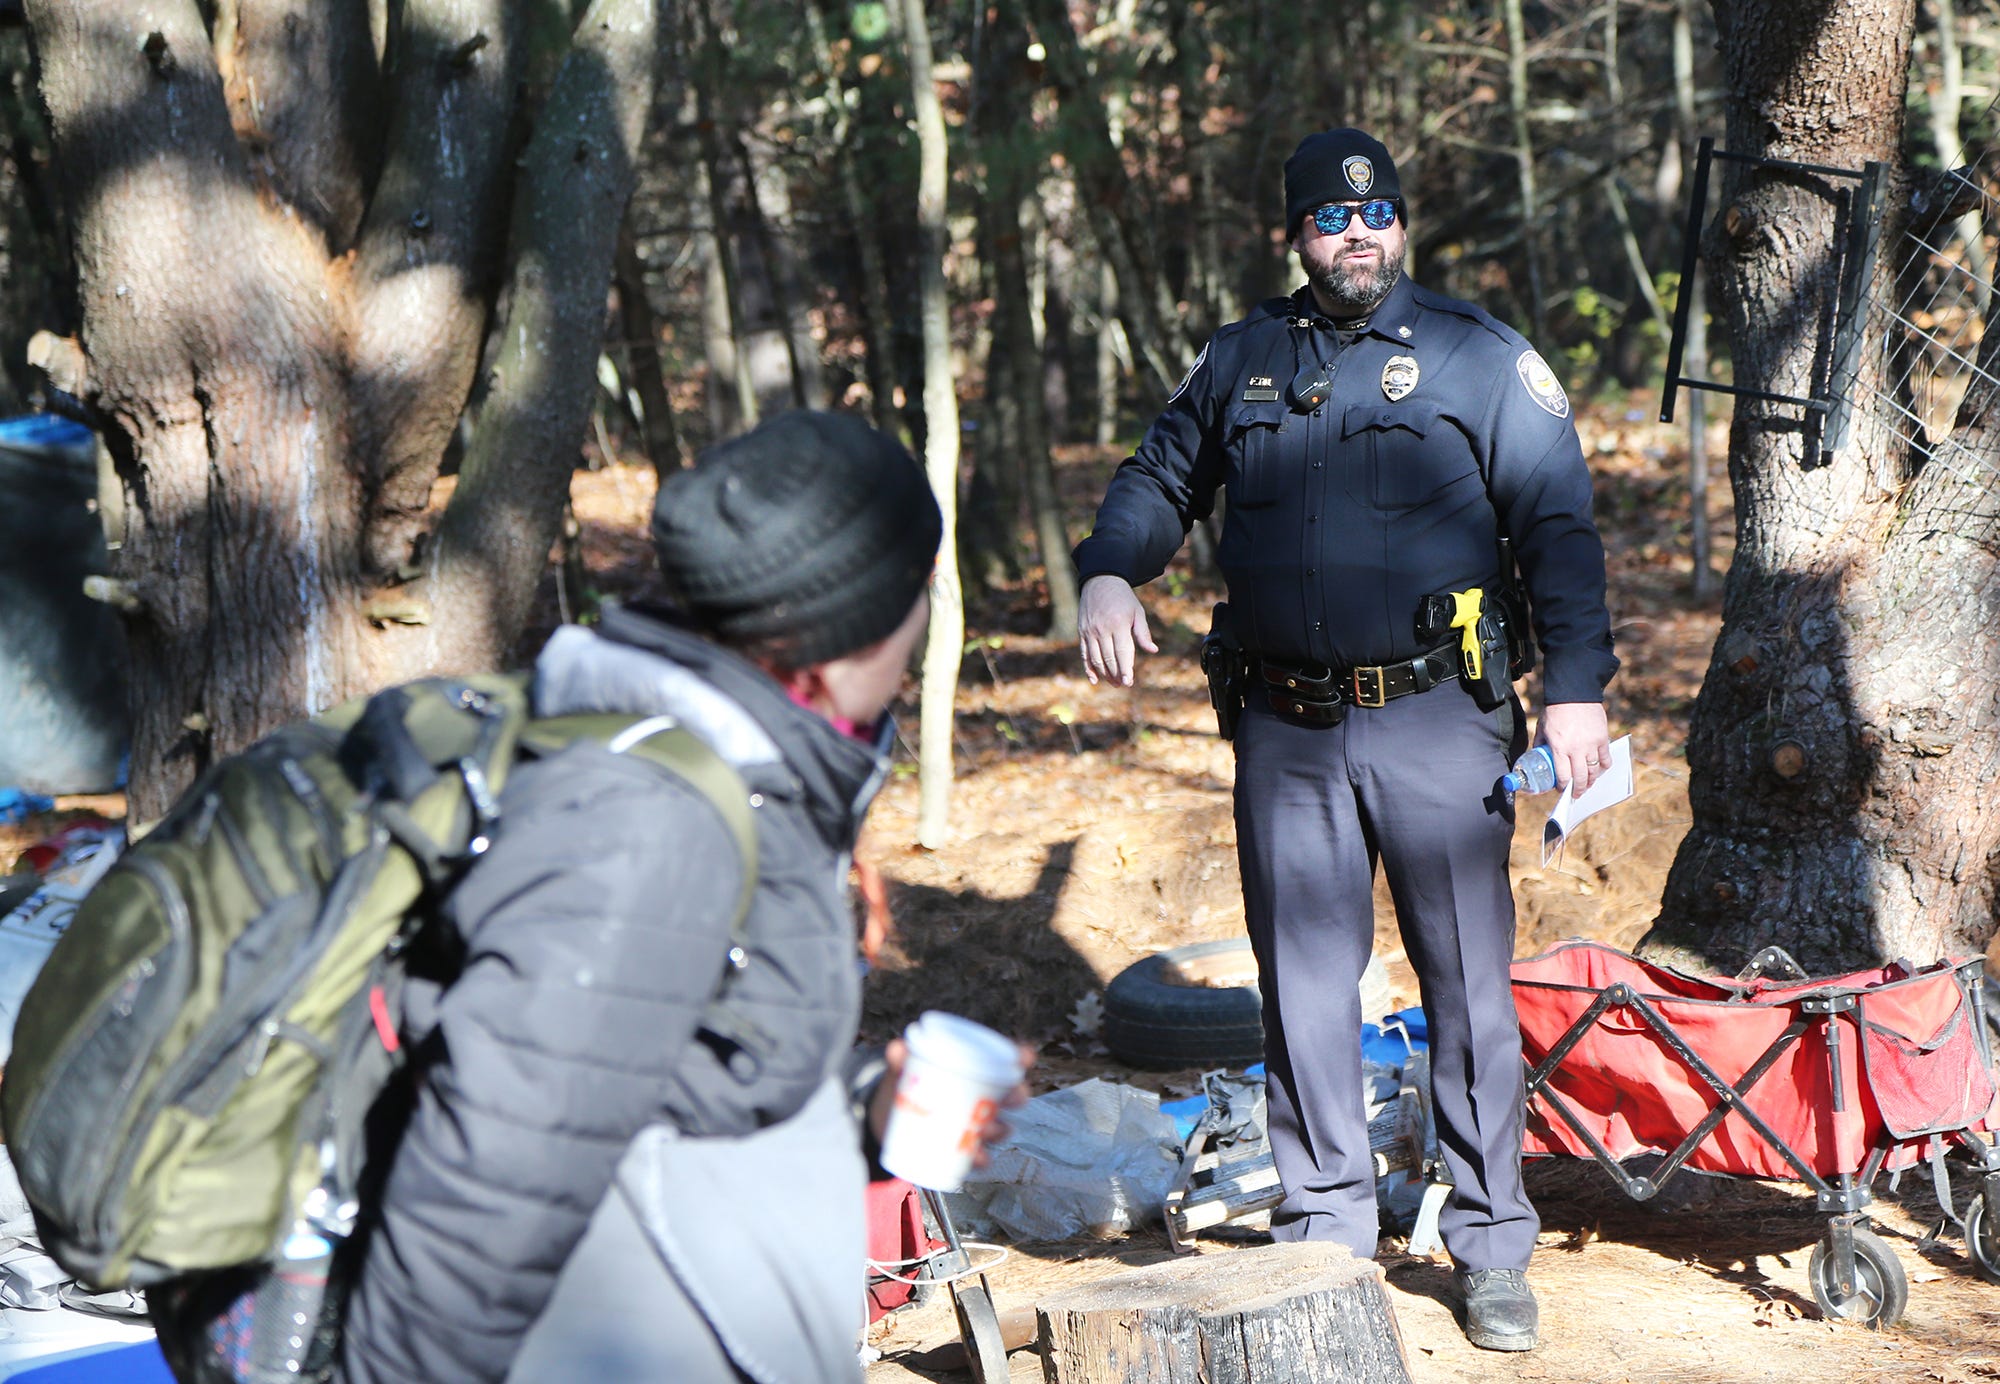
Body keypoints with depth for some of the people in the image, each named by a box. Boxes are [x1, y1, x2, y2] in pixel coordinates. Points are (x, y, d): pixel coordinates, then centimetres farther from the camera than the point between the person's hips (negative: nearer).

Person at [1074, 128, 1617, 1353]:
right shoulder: (1238, 364, 13)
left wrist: (1578, 685, -9)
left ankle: (1493, 1250, 11)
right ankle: (1323, 1234, 17)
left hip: (1436, 727, -3)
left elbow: (1560, 526, 0)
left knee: (1468, 987, 1)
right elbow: (1160, 480, 26)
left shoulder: (1482, 359, 3)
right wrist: (1109, 573, 5)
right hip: (1288, 734, 3)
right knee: (1304, 984, 6)